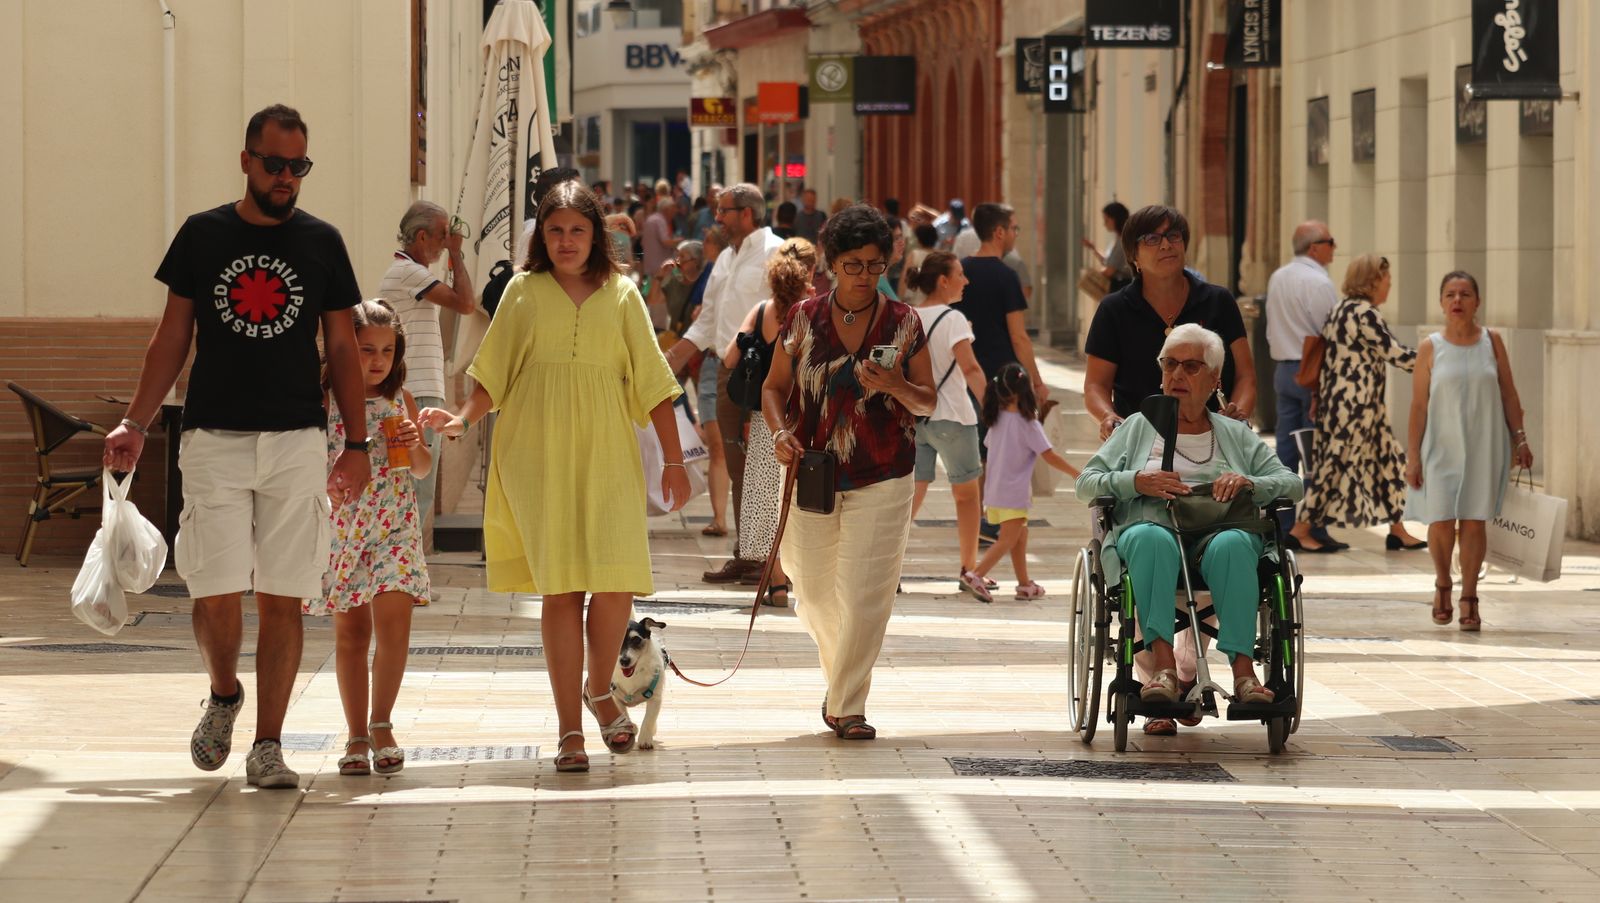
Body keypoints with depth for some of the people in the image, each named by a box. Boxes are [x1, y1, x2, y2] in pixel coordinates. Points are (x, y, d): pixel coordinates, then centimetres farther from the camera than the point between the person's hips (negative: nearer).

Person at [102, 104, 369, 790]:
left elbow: (342, 348, 10)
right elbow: (173, 338, 9)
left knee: (283, 599, -2)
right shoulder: (202, 235, 6)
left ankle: (267, 745, 5)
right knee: (217, 593, -7)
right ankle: (223, 696, 23)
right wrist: (135, 424, 1)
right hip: (213, 441, 0)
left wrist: (357, 443, 4)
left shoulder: (321, 242, 7)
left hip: (297, 443, 0)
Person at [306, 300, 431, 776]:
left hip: (394, 528, 1)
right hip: (341, 529, -1)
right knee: (350, 633, 5)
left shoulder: (402, 401, 5)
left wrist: (415, 446, -5)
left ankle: (381, 722, 6)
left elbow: (423, 469, 14)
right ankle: (357, 736, 14)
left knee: (393, 625, -11)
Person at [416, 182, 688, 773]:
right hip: (538, 457, -1)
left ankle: (599, 689, 19)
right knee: (560, 587, -5)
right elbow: (493, 371, 9)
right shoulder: (524, 292, 8)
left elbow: (652, 382, 10)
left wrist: (674, 459, 7)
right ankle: (569, 729, 2)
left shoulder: (621, 295, 10)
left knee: (617, 583, -10)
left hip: (606, 455, 1)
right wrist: (463, 419, -10)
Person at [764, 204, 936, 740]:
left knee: (863, 595, -9)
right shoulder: (804, 320, 4)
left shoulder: (904, 323, 3)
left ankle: (847, 707, -1)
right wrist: (780, 433, -10)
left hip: (882, 479, -1)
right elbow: (774, 387, 9)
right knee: (814, 591, 8)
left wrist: (895, 386, -15)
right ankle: (842, 678, 35)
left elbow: (927, 403, 6)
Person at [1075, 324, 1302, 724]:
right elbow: (1086, 484, 14)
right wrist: (1135, 482, -6)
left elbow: (1292, 483, 15)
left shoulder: (1236, 435, 27)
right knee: (1151, 538, -39)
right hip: (1152, 526, -1)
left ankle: (1243, 672, -45)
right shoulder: (1139, 427, 26)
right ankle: (1164, 666, -50)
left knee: (1233, 544, -38)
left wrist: (1249, 484, -7)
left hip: (1217, 534, 1)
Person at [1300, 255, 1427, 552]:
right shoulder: (1365, 314, -16)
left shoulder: (1343, 310, 14)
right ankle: (1302, 528, 5)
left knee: (1389, 459, 11)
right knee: (1337, 463, -3)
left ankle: (1397, 531, 13)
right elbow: (1394, 353, -16)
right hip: (1354, 404, -10)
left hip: (1341, 401, 10)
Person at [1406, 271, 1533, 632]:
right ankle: (1442, 584, 22)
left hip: (1484, 447, 1)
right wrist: (1413, 456, -4)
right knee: (1441, 521, -5)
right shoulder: (1431, 348, -1)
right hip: (1442, 448, -1)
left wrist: (1520, 438, 4)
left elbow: (1509, 393, 8)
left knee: (1474, 521, -1)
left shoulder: (1492, 341, 4)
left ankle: (1469, 598, 9)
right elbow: (1418, 405, -1)